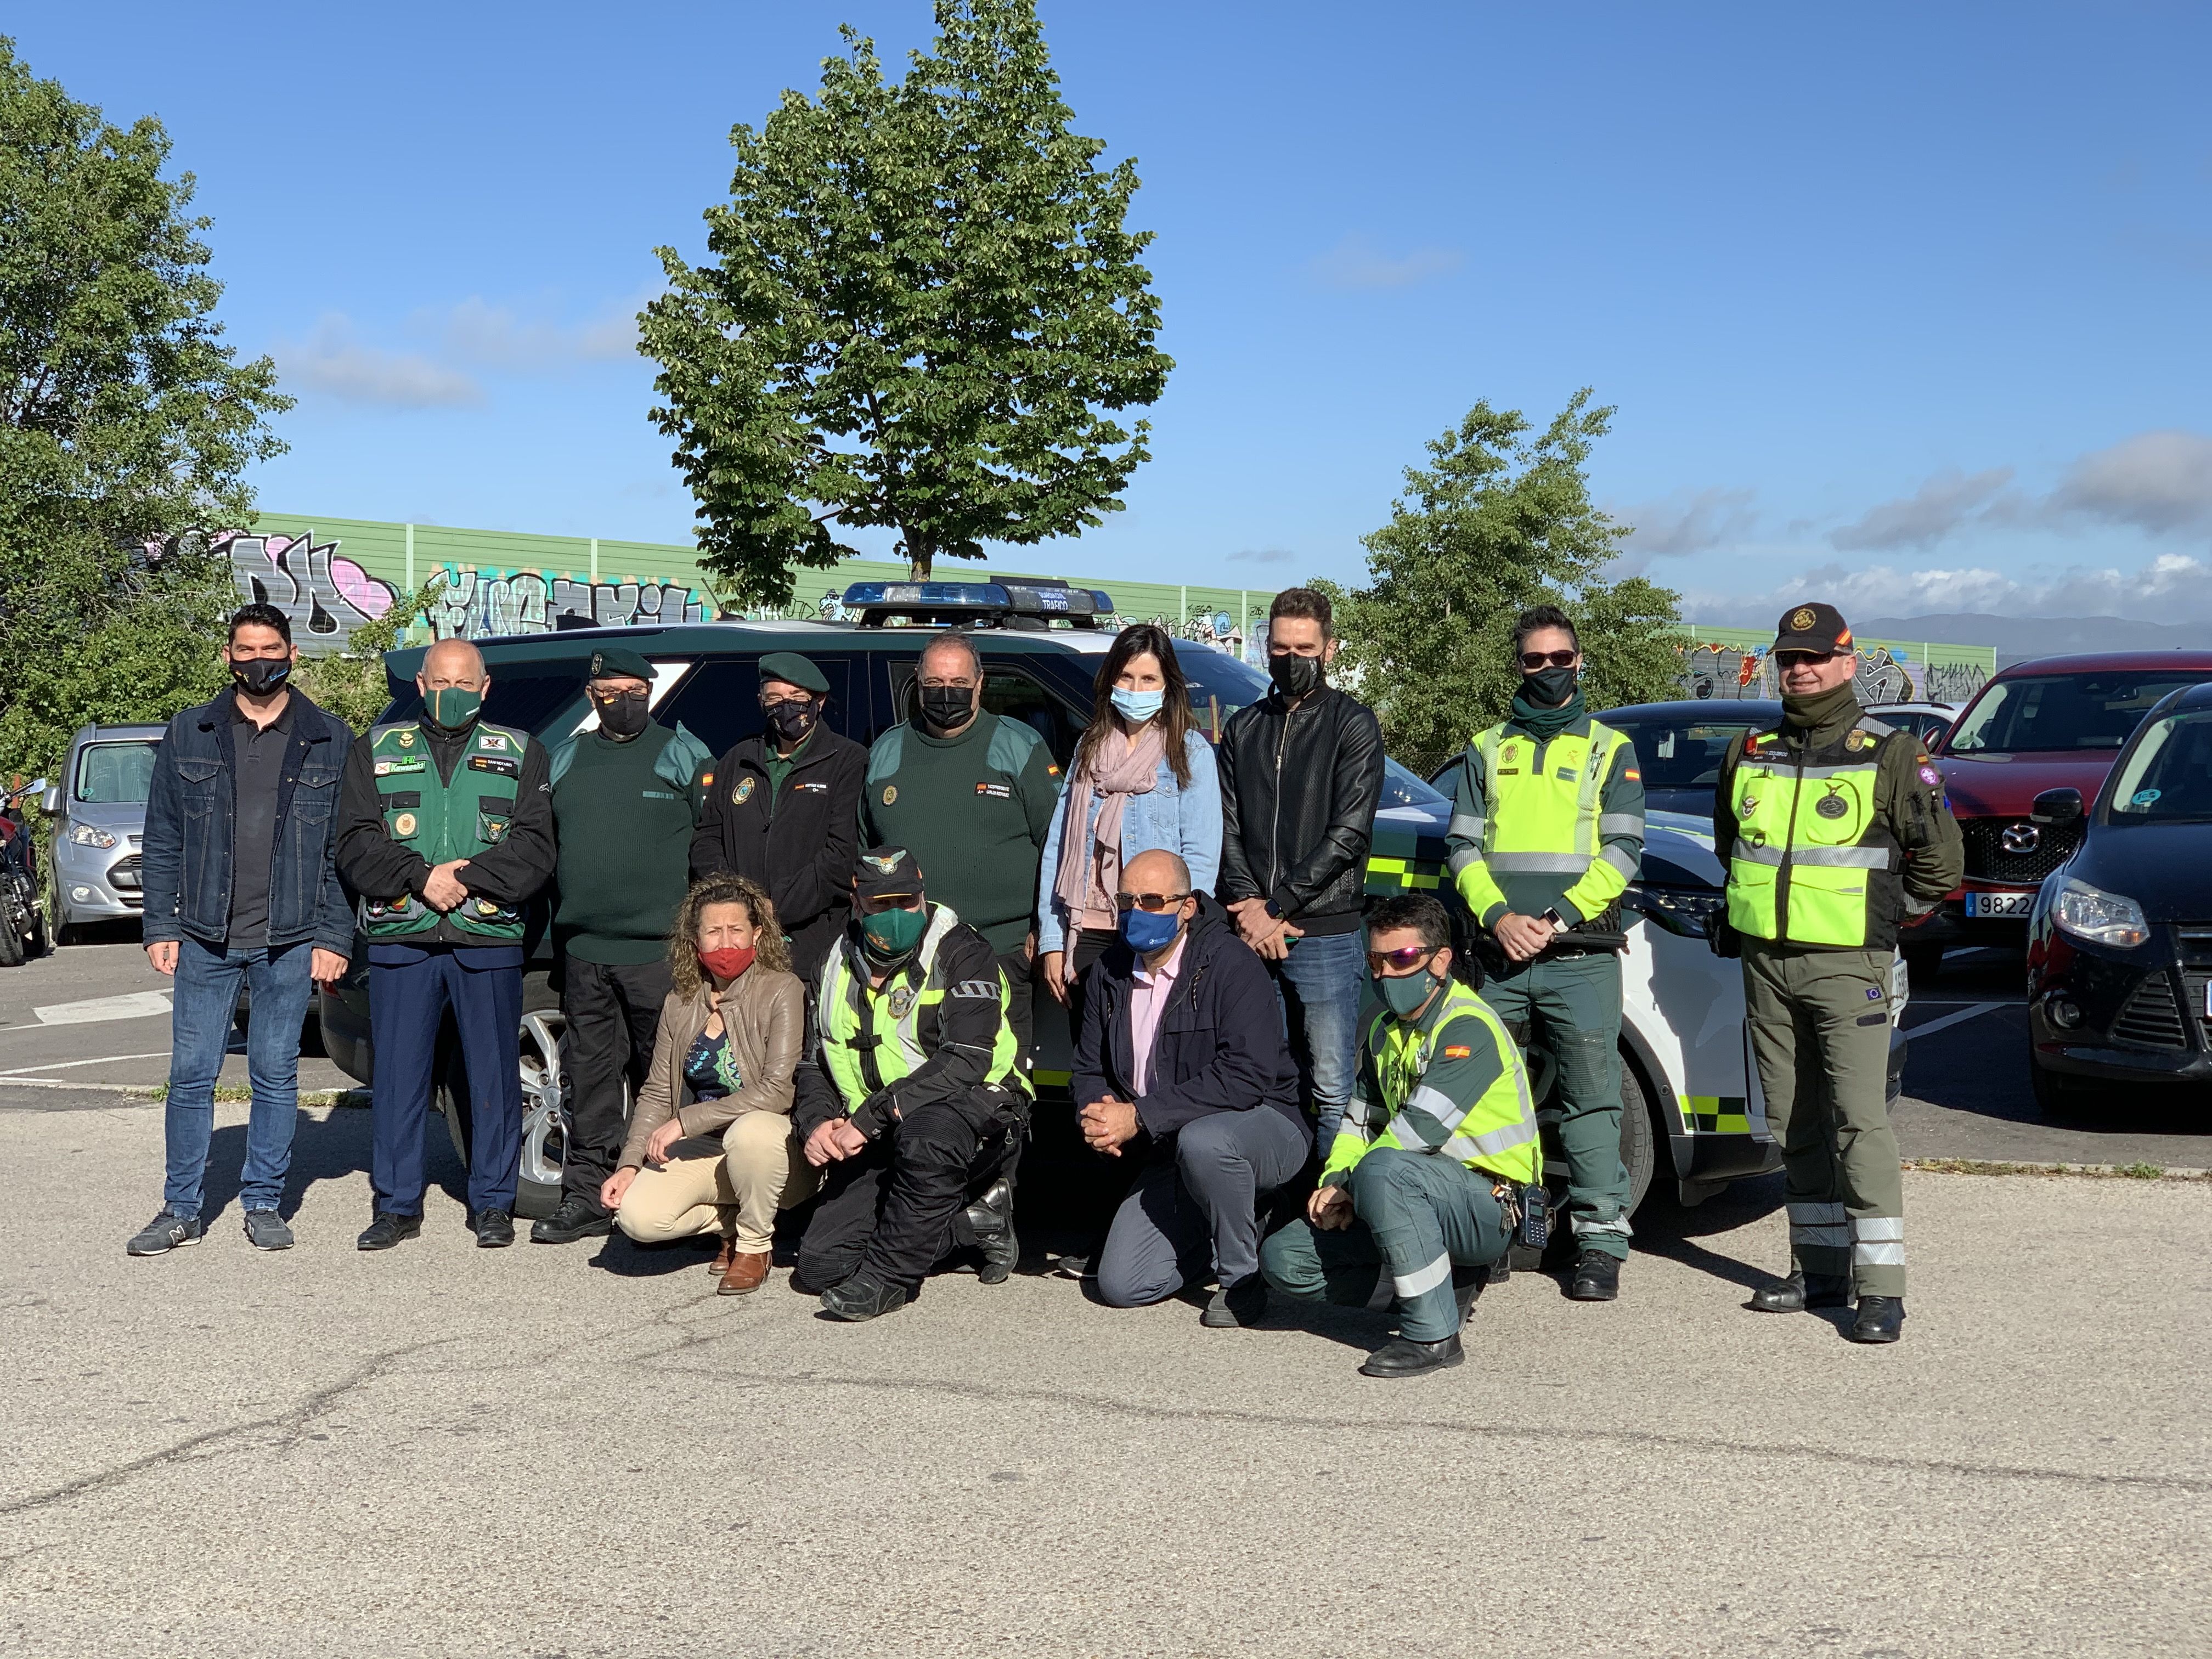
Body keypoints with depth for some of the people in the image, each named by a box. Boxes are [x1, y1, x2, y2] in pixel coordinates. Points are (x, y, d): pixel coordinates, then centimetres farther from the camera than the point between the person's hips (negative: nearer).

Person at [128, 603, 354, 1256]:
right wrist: (161, 926, 1)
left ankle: (263, 1203, 18)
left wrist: (334, 937, -4)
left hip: (290, 943, -1)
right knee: (191, 1074, 3)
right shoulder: (189, 735, 6)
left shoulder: (331, 743, 3)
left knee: (276, 1075, 7)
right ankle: (181, 1209, 14)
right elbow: (162, 840, 8)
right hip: (206, 939, 1)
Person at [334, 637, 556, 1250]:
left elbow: (534, 849, 0)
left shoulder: (520, 754, 10)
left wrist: (467, 876, -13)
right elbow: (356, 846, 3)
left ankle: (492, 1204, 14)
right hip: (400, 940, 1)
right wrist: (421, 877, -13)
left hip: (489, 940, -1)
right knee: (397, 1074, 4)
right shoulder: (376, 750, 12)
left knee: (494, 1075, 3)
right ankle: (396, 1204, 15)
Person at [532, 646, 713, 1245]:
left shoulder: (683, 754, 2)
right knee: (590, 1075, 8)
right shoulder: (564, 759, 16)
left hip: (659, 950, -4)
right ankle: (587, 1196, 14)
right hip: (583, 951, 5)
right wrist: (552, 922, 17)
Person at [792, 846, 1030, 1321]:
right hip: (881, 1141, 6)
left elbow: (966, 1062, -23)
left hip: (974, 1110, -6)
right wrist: (816, 1122, -8)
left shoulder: (961, 953, -11)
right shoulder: (840, 966, 9)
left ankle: (889, 1275, -22)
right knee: (821, 1264, -8)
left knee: (923, 1134, -42)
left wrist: (871, 1117, -27)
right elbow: (815, 1063, 15)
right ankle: (974, 1223, 7)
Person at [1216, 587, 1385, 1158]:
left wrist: (1278, 906, -12)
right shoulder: (1243, 729, 16)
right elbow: (1229, 830, 10)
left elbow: (1348, 833, -8)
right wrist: (1249, 907, -7)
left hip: (1325, 934, -4)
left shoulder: (1352, 724, 2)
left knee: (1331, 1089, -3)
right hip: (1253, 936, 4)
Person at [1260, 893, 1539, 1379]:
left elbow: (1418, 1129, -25)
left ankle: (1433, 1334, -27)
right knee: (1283, 1259, -4)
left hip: (1489, 1208, -8)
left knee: (1382, 1169, -38)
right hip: (1424, 1197, 8)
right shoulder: (1383, 1027, 11)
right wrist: (1334, 1182, -4)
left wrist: (1349, 1187, -14)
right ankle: (1441, 1281, 5)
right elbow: (1361, 1118, 16)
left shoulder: (1468, 1027, -17)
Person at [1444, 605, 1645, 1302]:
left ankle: (1601, 1240, 1)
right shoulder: (1487, 749, 15)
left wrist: (1558, 919, -11)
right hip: (1497, 955, 3)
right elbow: (1462, 844, 9)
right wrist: (1498, 915, -8)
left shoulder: (1609, 749, 9)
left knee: (1591, 1101, -4)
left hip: (1580, 956, -2)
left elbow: (1623, 850, 0)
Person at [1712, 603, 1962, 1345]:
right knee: (1794, 1124, 9)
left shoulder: (1890, 756, -3)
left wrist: (1877, 916, 5)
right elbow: (1730, 844, 27)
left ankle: (1881, 1286, -8)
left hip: (1848, 966, -5)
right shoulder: (1750, 755, 10)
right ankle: (1819, 1268, 18)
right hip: (1766, 964, 5)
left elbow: (1942, 861, 3)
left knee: (1860, 1120, -11)